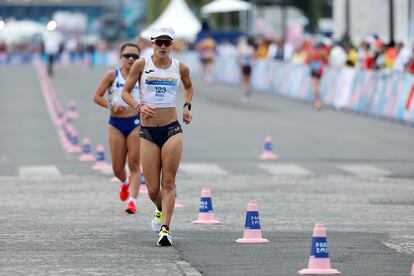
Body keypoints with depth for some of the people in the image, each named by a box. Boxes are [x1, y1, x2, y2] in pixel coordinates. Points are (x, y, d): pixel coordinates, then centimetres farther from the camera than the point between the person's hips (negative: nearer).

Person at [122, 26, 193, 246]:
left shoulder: (180, 68, 6)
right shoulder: (141, 64, 0)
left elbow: (188, 87, 27)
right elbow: (125, 92, 4)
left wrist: (187, 106, 10)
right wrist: (139, 106, -14)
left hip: (172, 130, 0)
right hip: (148, 131, 0)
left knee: (168, 183, -9)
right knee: (153, 189, 2)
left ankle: (165, 229, -11)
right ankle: (160, 210, 35)